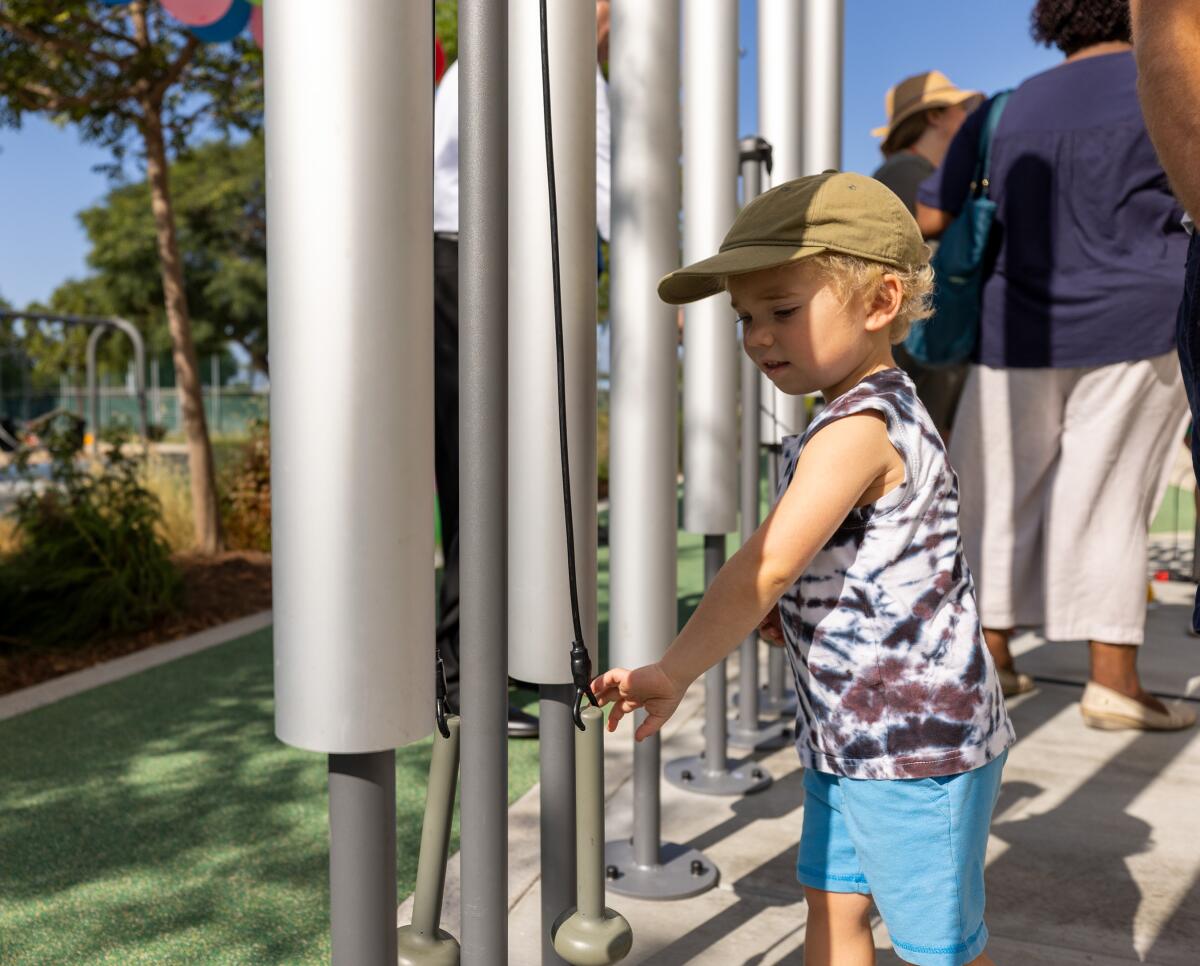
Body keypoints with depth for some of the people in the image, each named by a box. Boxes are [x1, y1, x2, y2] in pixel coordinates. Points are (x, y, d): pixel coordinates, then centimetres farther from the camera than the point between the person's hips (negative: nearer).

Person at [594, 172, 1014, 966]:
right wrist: (780, 616, 4)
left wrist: (674, 672, -25)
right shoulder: (883, 416, 9)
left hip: (916, 744, -10)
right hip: (851, 736, 10)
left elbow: (769, 565, -29)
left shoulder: (858, 429, -22)